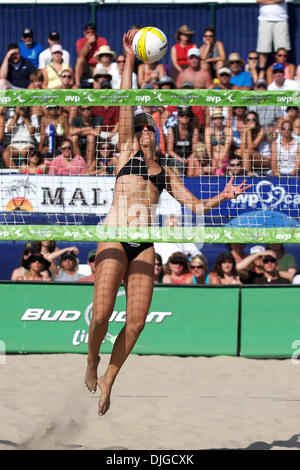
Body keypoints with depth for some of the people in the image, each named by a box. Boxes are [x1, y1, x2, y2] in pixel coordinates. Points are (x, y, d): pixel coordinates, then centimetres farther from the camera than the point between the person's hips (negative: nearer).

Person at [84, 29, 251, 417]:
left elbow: (195, 205, 22)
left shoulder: (165, 173, 23)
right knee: (101, 315, -14)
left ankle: (108, 380, 8)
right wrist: (129, 58, 4)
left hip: (144, 246, 4)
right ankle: (91, 361, 15)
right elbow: (125, 104, 7)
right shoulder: (126, 151, 13)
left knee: (136, 322, -8)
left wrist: (223, 196, 4)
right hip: (115, 237, -4)